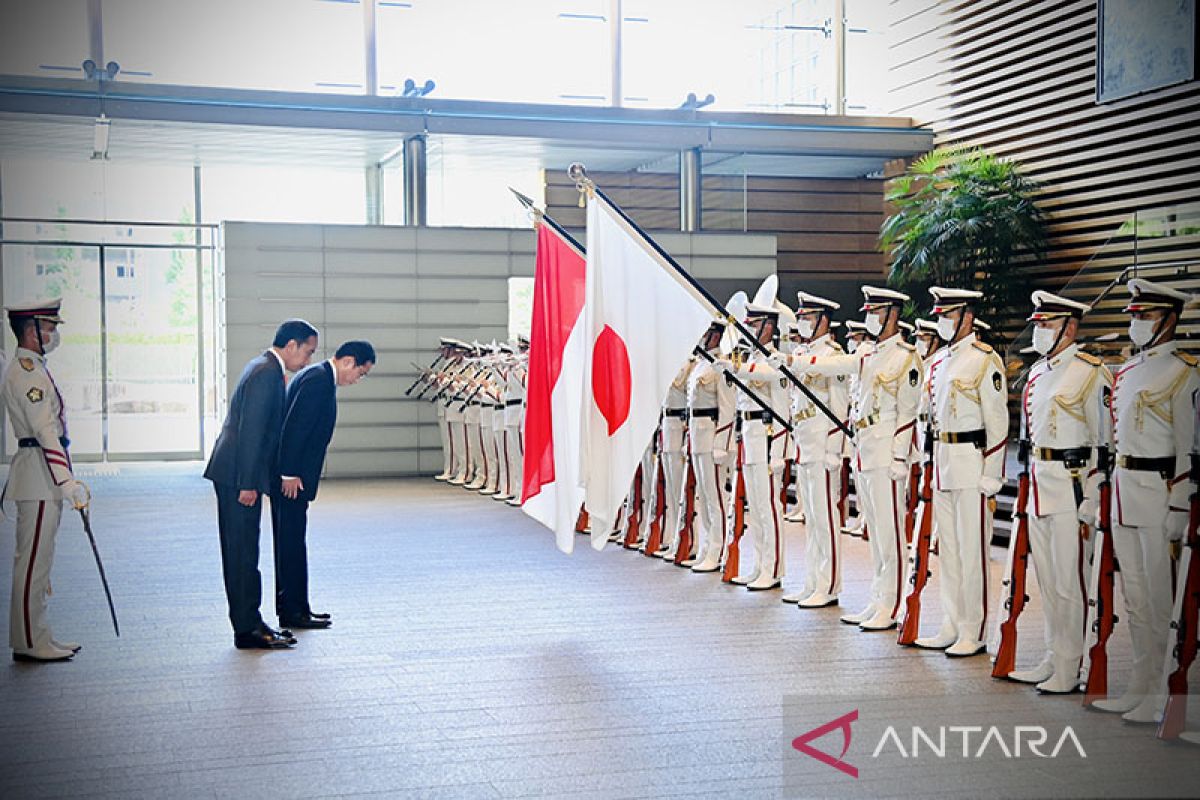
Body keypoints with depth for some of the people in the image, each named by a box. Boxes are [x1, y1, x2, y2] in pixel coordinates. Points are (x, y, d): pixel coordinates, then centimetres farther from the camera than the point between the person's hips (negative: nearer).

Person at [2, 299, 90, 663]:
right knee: (33, 560, -5)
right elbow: (45, 431, -22)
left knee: (38, 559, 14)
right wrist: (68, 482, -26)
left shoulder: (34, 368, 18)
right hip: (40, 473, -10)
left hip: (45, 480, 10)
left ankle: (38, 636, 22)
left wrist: (65, 480, 22)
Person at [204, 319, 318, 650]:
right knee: (243, 553, -6)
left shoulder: (264, 368, 16)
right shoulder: (266, 374, -16)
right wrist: (247, 484, -22)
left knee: (242, 553, 12)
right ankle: (247, 629, -2)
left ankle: (249, 623, 19)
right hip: (238, 475, -11)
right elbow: (251, 431, -21)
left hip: (239, 475, 11)